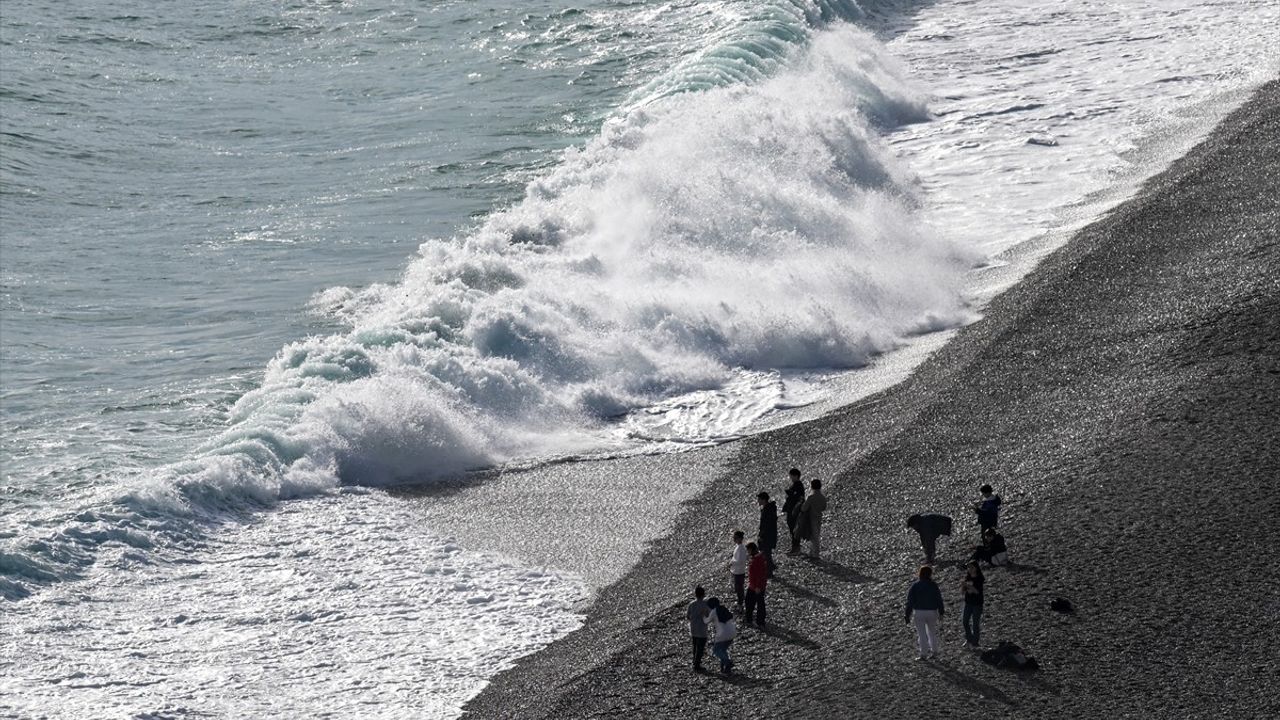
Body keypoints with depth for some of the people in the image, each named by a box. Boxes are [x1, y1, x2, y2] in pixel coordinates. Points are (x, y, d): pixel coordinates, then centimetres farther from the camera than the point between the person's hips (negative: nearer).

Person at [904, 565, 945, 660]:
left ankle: (924, 654, 4)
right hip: (932, 612, 2)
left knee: (922, 634, 3)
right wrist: (941, 612, 11)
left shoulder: (915, 586, -7)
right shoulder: (933, 585, -3)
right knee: (932, 632, 19)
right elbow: (939, 599, 1)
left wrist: (908, 615, -1)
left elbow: (910, 601, -6)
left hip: (919, 613, -2)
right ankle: (935, 651, 24)